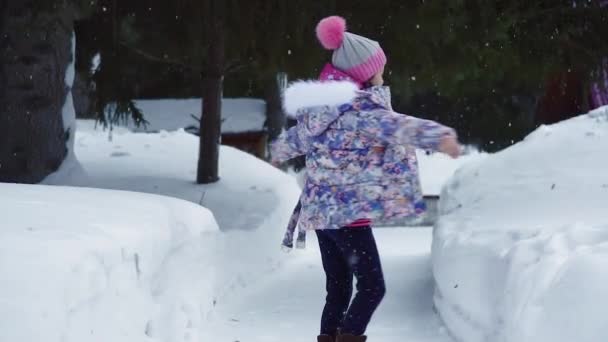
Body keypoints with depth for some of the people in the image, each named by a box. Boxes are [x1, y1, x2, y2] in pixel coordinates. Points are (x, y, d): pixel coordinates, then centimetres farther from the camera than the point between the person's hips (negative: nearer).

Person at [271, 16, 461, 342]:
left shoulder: (320, 108, 11)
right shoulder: (360, 107, -14)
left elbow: (296, 137, 32)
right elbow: (393, 126, -35)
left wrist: (279, 152, 56)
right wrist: (438, 136, -53)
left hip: (319, 210, 9)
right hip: (349, 211, -9)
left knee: (338, 290, 14)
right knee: (372, 287, -5)